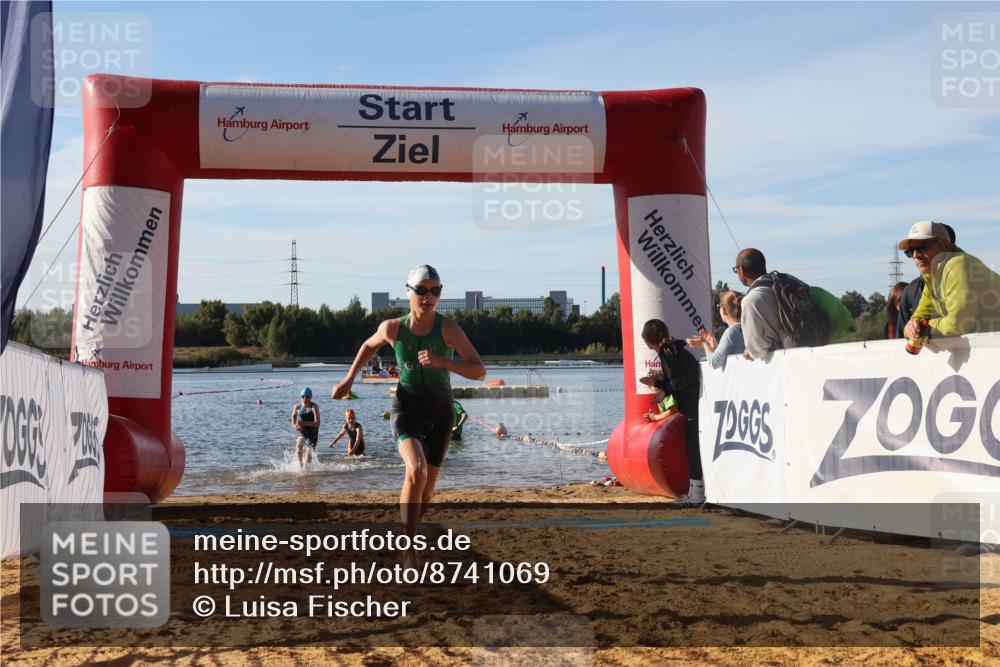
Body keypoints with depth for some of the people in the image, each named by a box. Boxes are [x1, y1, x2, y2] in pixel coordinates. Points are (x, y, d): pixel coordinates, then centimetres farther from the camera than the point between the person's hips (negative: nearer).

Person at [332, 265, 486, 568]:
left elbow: (479, 371, -18)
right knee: (416, 470, -28)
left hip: (439, 411, 1)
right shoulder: (393, 328, -9)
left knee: (427, 487, 10)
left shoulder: (448, 328, -14)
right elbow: (369, 346, 15)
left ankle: (409, 536, 39)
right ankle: (408, 550, -19)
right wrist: (349, 379, 11)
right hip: (406, 406, -1)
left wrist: (441, 361, -31)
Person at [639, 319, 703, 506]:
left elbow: (679, 384, -18)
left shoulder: (667, 354, -14)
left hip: (691, 408, -9)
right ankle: (695, 491, 19)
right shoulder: (676, 349, 14)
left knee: (693, 448, -4)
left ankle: (697, 493, 0)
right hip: (694, 405, 9)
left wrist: (656, 383, -6)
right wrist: (662, 378, 14)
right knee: (693, 448, 14)